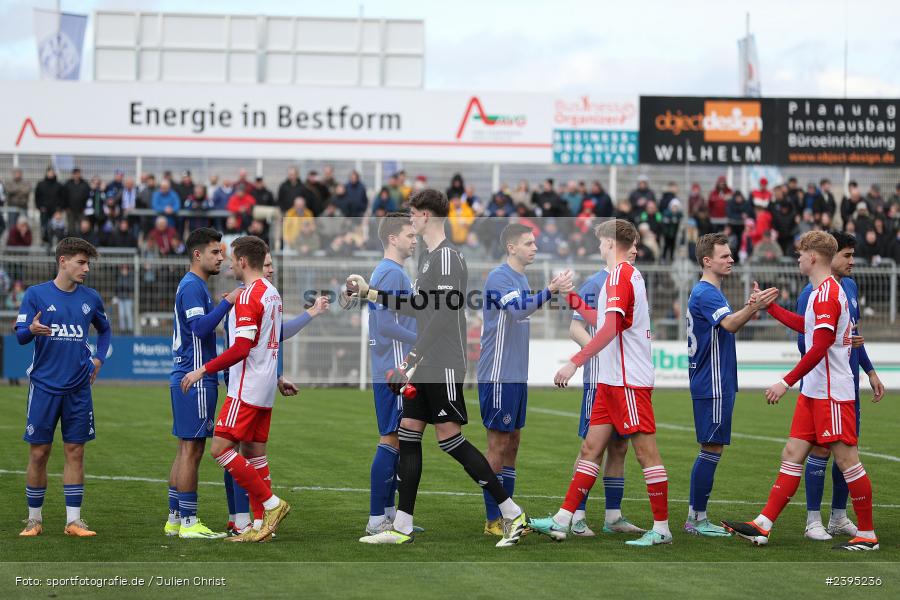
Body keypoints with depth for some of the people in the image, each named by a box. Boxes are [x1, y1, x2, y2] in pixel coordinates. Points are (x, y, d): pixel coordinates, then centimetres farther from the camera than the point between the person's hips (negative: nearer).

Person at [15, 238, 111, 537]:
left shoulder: (90, 298, 7)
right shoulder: (36, 294, -3)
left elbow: (104, 330, 25)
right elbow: (20, 335, -5)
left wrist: (98, 359, 11)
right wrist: (32, 330, -27)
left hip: (78, 388, 3)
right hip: (44, 386, -3)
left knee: (75, 451, 2)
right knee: (39, 453, 0)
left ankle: (73, 520, 6)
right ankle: (34, 518, 11)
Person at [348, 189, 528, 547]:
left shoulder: (447, 257, -14)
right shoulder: (428, 257, 16)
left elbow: (441, 315, -22)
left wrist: (412, 359, -25)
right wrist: (369, 293, 28)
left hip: (443, 367, -10)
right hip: (424, 369, 10)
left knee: (450, 439, -8)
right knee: (408, 436, 7)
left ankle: (513, 514, -3)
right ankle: (402, 528, 9)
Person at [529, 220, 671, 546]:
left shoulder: (620, 274, -12)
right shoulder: (630, 274, 18)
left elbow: (610, 328, -23)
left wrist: (574, 363, -24)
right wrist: (573, 299, 32)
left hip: (628, 380, -10)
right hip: (612, 381, 10)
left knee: (646, 452, -5)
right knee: (590, 448, 7)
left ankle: (661, 528, -1)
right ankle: (562, 521, 6)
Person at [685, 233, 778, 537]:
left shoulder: (710, 292, 17)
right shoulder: (705, 293, -15)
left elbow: (728, 326, 24)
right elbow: (730, 324, -31)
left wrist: (749, 308, 8)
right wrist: (753, 308, -47)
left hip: (717, 384, 10)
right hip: (712, 385, -10)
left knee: (710, 449, 12)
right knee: (711, 449, -7)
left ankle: (695, 517, 16)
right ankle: (698, 519, -3)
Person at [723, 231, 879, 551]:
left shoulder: (826, 293, -16)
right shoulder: (824, 291, 14)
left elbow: (819, 347, -23)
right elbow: (806, 326, 33)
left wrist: (787, 382, -22)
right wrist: (769, 306, 38)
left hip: (832, 393, -10)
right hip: (813, 392, 10)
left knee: (846, 459, -5)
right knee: (792, 454, 7)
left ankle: (867, 535, 2)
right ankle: (763, 526, 7)